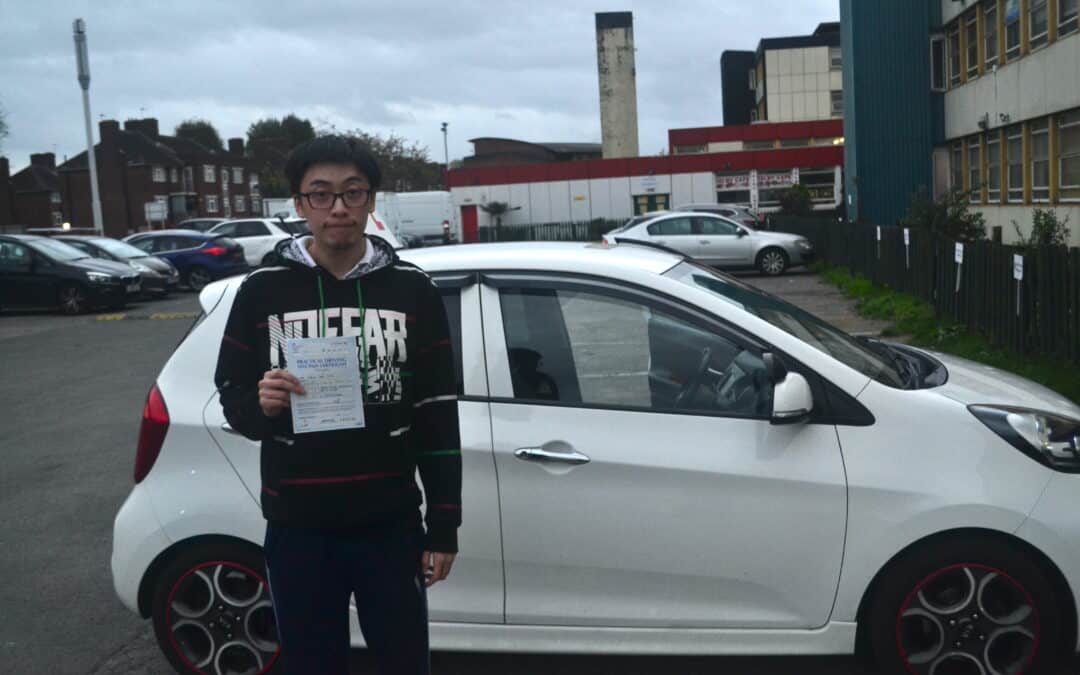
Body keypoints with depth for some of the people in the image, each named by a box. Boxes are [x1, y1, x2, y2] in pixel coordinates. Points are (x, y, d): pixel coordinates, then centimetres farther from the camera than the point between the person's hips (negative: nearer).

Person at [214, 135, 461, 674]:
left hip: (390, 525, 0)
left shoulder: (412, 290, 0)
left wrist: (443, 525, -1)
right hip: (296, 529, 0)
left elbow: (437, 415, 1)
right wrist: (261, 406, -20)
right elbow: (232, 398, 4)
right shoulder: (263, 290, 0)